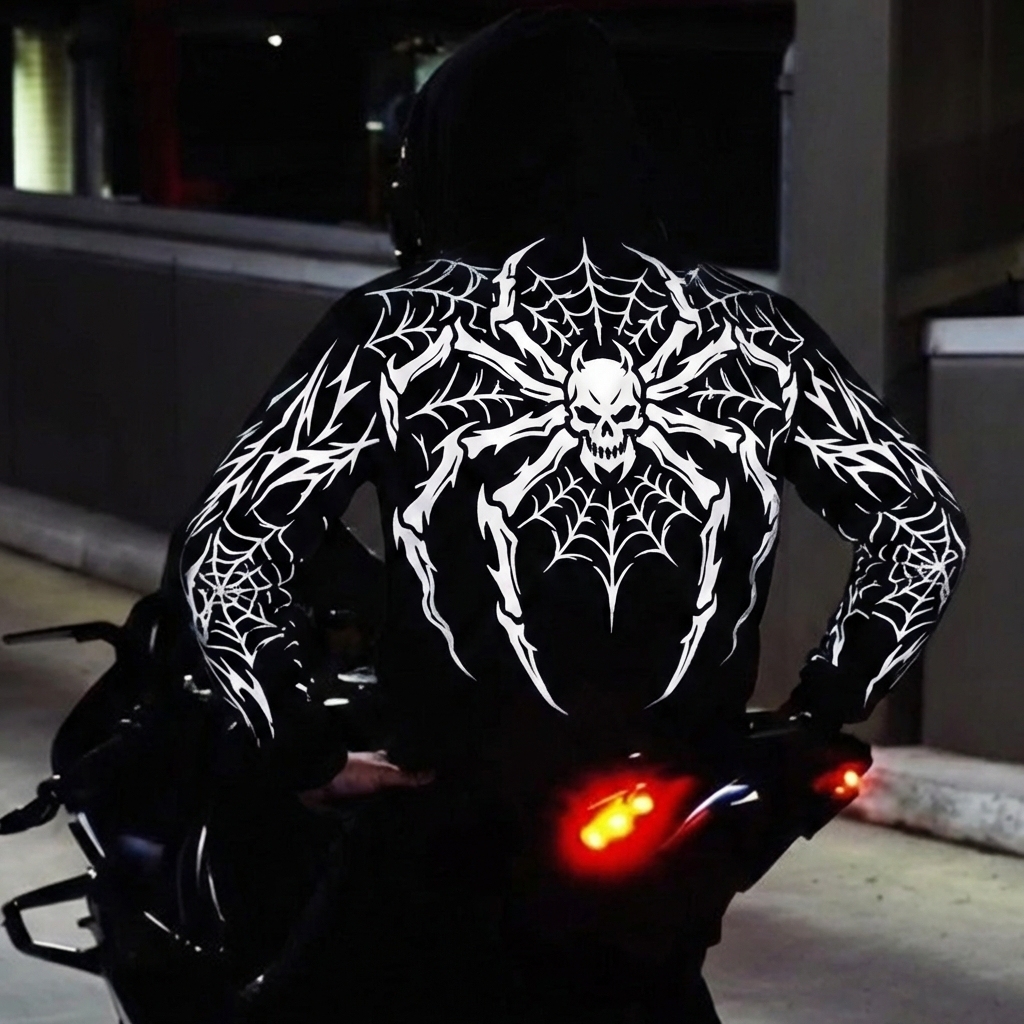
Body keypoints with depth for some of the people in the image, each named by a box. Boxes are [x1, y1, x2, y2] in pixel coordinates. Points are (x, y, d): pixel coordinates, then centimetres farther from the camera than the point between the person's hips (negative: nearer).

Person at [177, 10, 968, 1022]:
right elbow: (927, 529, 6)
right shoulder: (753, 332, 2)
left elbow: (227, 550, -12)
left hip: (462, 858, -3)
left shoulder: (397, 328, -6)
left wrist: (308, 755, -3)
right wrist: (811, 720, 11)